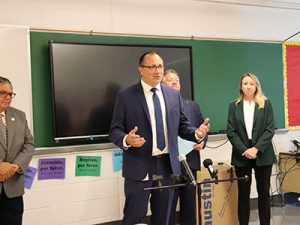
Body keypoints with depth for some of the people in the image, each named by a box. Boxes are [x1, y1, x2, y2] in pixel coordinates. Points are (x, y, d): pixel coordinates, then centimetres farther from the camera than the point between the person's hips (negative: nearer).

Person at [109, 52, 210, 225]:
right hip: (139, 167, -3)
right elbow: (115, 130, -5)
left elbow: (183, 126, 10)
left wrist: (197, 133, -11)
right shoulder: (125, 96, -3)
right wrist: (127, 140, -26)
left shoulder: (174, 95, 8)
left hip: (167, 166, 4)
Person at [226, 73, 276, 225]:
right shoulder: (234, 106, 6)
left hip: (262, 154, 0)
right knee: (243, 194, 5)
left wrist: (256, 148, -14)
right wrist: (244, 150, -12)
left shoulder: (266, 104, 6)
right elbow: (231, 132, 0)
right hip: (241, 156, 0)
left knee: (264, 193, 7)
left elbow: (270, 130, -2)